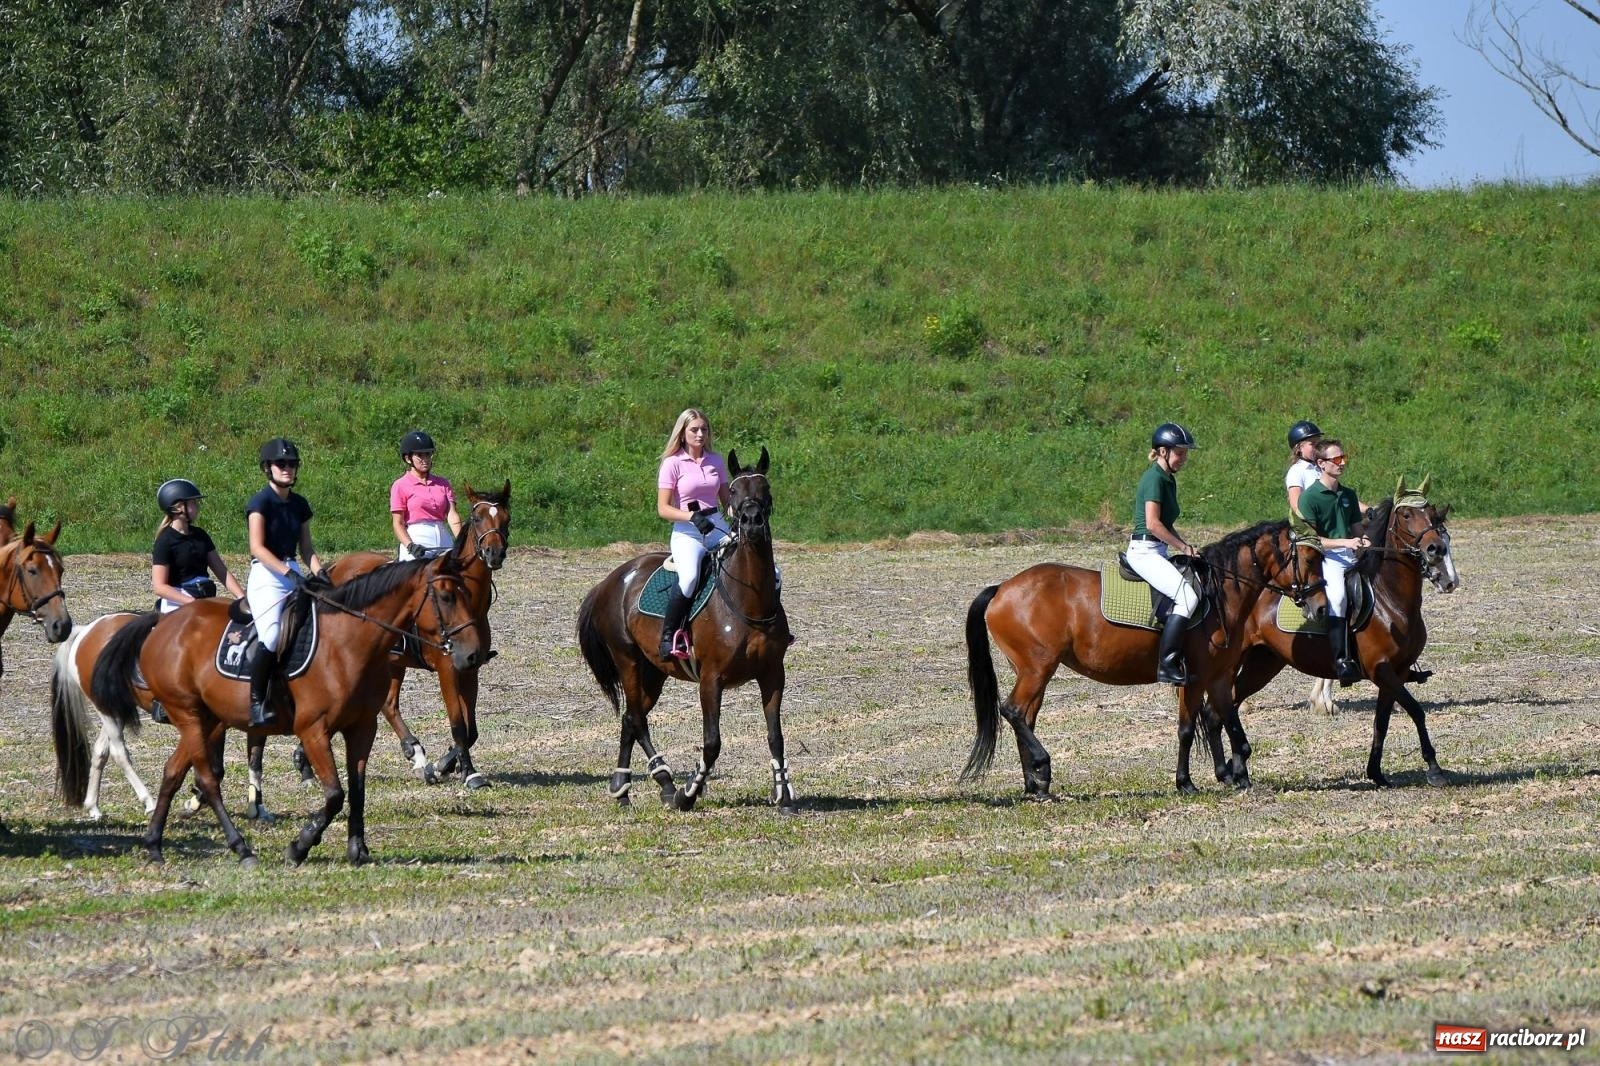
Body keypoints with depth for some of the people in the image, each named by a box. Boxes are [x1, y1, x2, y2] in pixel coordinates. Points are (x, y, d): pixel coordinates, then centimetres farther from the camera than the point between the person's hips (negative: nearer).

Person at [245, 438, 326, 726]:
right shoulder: (260, 502, -6)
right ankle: (257, 702, -19)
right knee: (271, 637, -27)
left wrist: (318, 570, -2)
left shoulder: (299, 504, 15)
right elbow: (257, 548, -15)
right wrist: (286, 571, -26)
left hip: (295, 575, 7)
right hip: (266, 576, -7)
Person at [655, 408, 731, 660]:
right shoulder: (673, 464, -1)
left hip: (718, 528, 5)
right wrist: (692, 517, -22)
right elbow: (663, 508, -5)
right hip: (687, 533, -5)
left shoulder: (716, 462, 13)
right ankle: (669, 637, -25)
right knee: (689, 577, -37)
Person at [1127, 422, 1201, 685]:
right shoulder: (1155, 478, -13)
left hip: (1157, 552, 10)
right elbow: (1152, 523, -20)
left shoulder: (1169, 479, 16)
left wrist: (1185, 546, 7)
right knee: (1187, 596, -24)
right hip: (1144, 552, -10)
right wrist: (1183, 547, -14)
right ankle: (1167, 665, -26)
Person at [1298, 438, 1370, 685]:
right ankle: (1341, 659, -36)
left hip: (1351, 557, 7)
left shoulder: (1348, 495, 17)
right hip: (1325, 558, -7)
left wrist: (1364, 544, 0)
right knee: (1337, 594, -33)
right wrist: (1345, 543, -18)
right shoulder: (1310, 497, -5)